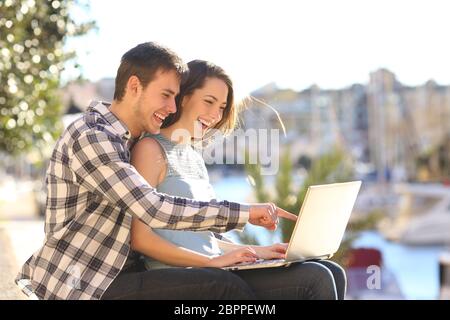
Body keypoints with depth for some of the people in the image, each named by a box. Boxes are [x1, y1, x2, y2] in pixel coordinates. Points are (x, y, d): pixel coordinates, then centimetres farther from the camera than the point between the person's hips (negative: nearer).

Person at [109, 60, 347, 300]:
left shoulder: (195, 156, 21)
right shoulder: (152, 148, -5)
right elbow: (140, 238, -13)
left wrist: (256, 252, 11)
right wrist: (212, 261, -17)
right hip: (179, 280, -8)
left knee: (331, 273, -7)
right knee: (316, 280, -19)